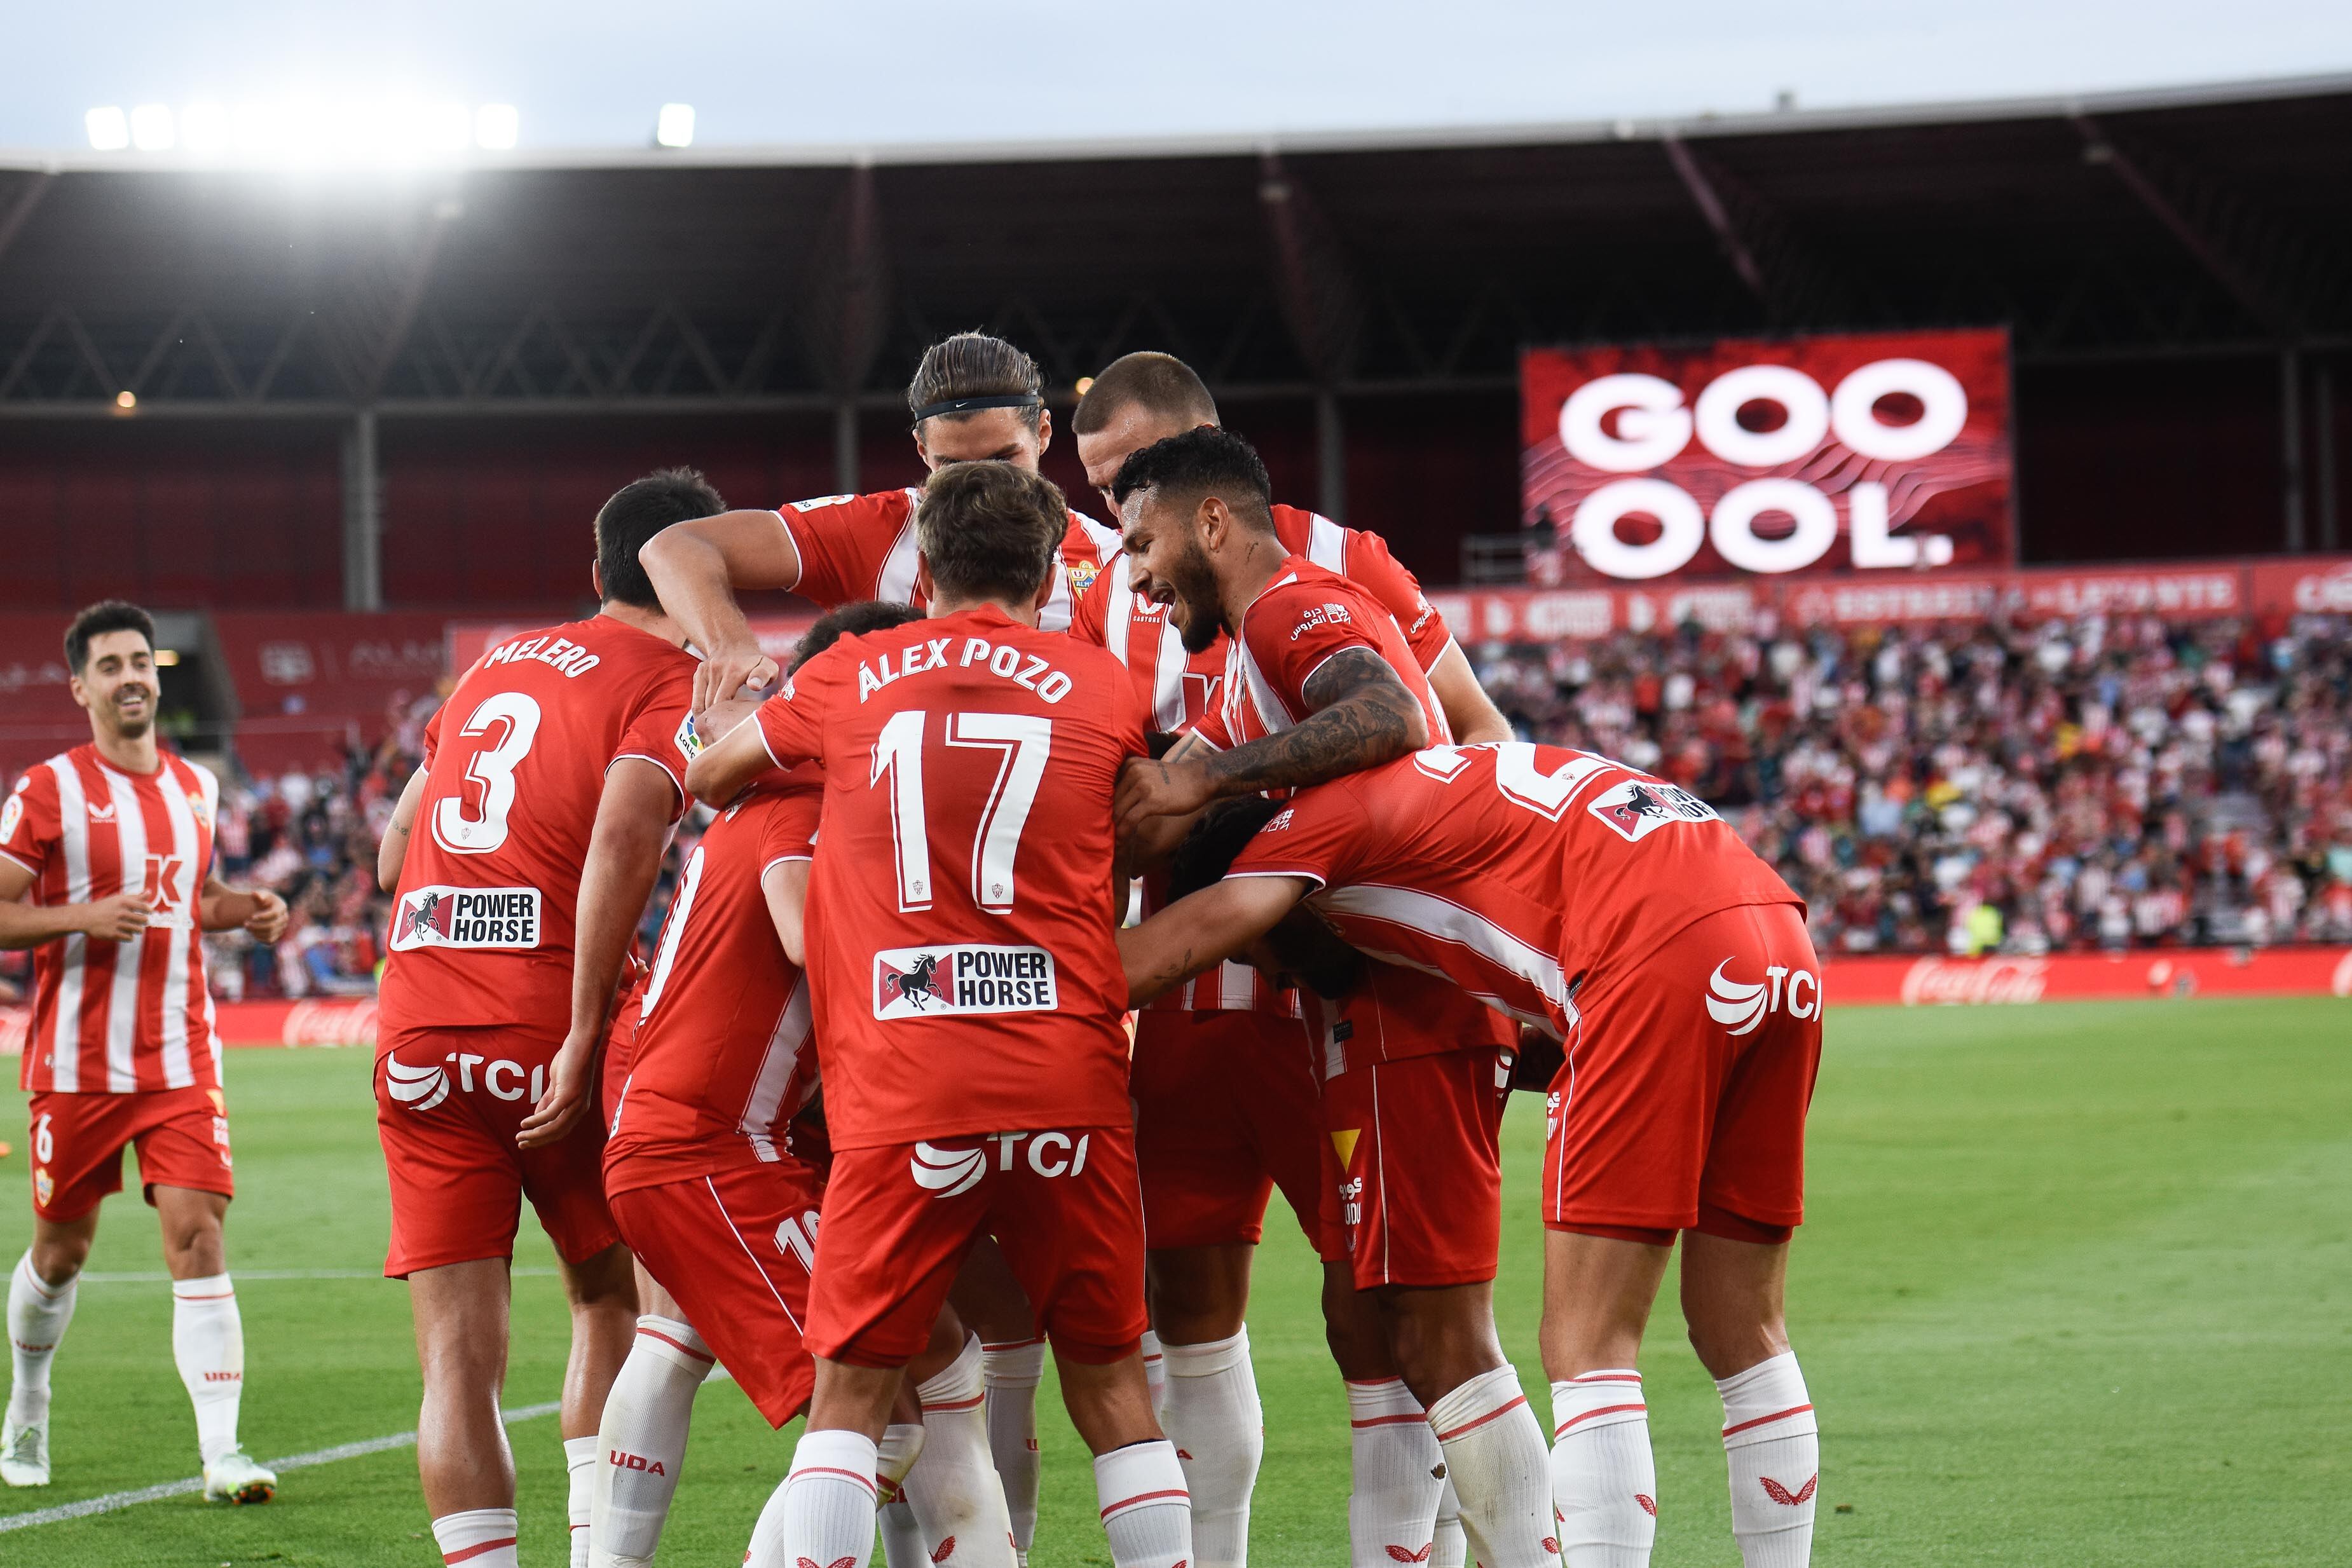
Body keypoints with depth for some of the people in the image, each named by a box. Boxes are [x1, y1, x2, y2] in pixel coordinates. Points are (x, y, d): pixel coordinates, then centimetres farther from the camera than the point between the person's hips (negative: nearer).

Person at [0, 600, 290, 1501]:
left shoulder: (196, 788, 11)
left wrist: (247, 912, 7)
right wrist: (85, 917, -22)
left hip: (182, 1061, 3)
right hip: (76, 1063, -3)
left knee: (198, 1234, -11)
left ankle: (221, 1453, -16)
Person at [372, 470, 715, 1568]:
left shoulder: (494, 666, 18)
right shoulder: (675, 688, -2)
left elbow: (393, 851, 21)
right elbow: (622, 838, -19)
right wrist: (585, 1035, -18)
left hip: (418, 1033, 4)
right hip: (545, 1030, -4)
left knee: (459, 1360, 1)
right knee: (612, 1305, 17)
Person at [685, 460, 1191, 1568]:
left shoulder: (850, 677, 9)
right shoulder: (1101, 687, 10)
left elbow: (707, 778, 25)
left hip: (902, 1095, -1)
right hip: (1069, 1080, 1)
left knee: (848, 1393, 6)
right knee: (1111, 1384, 10)